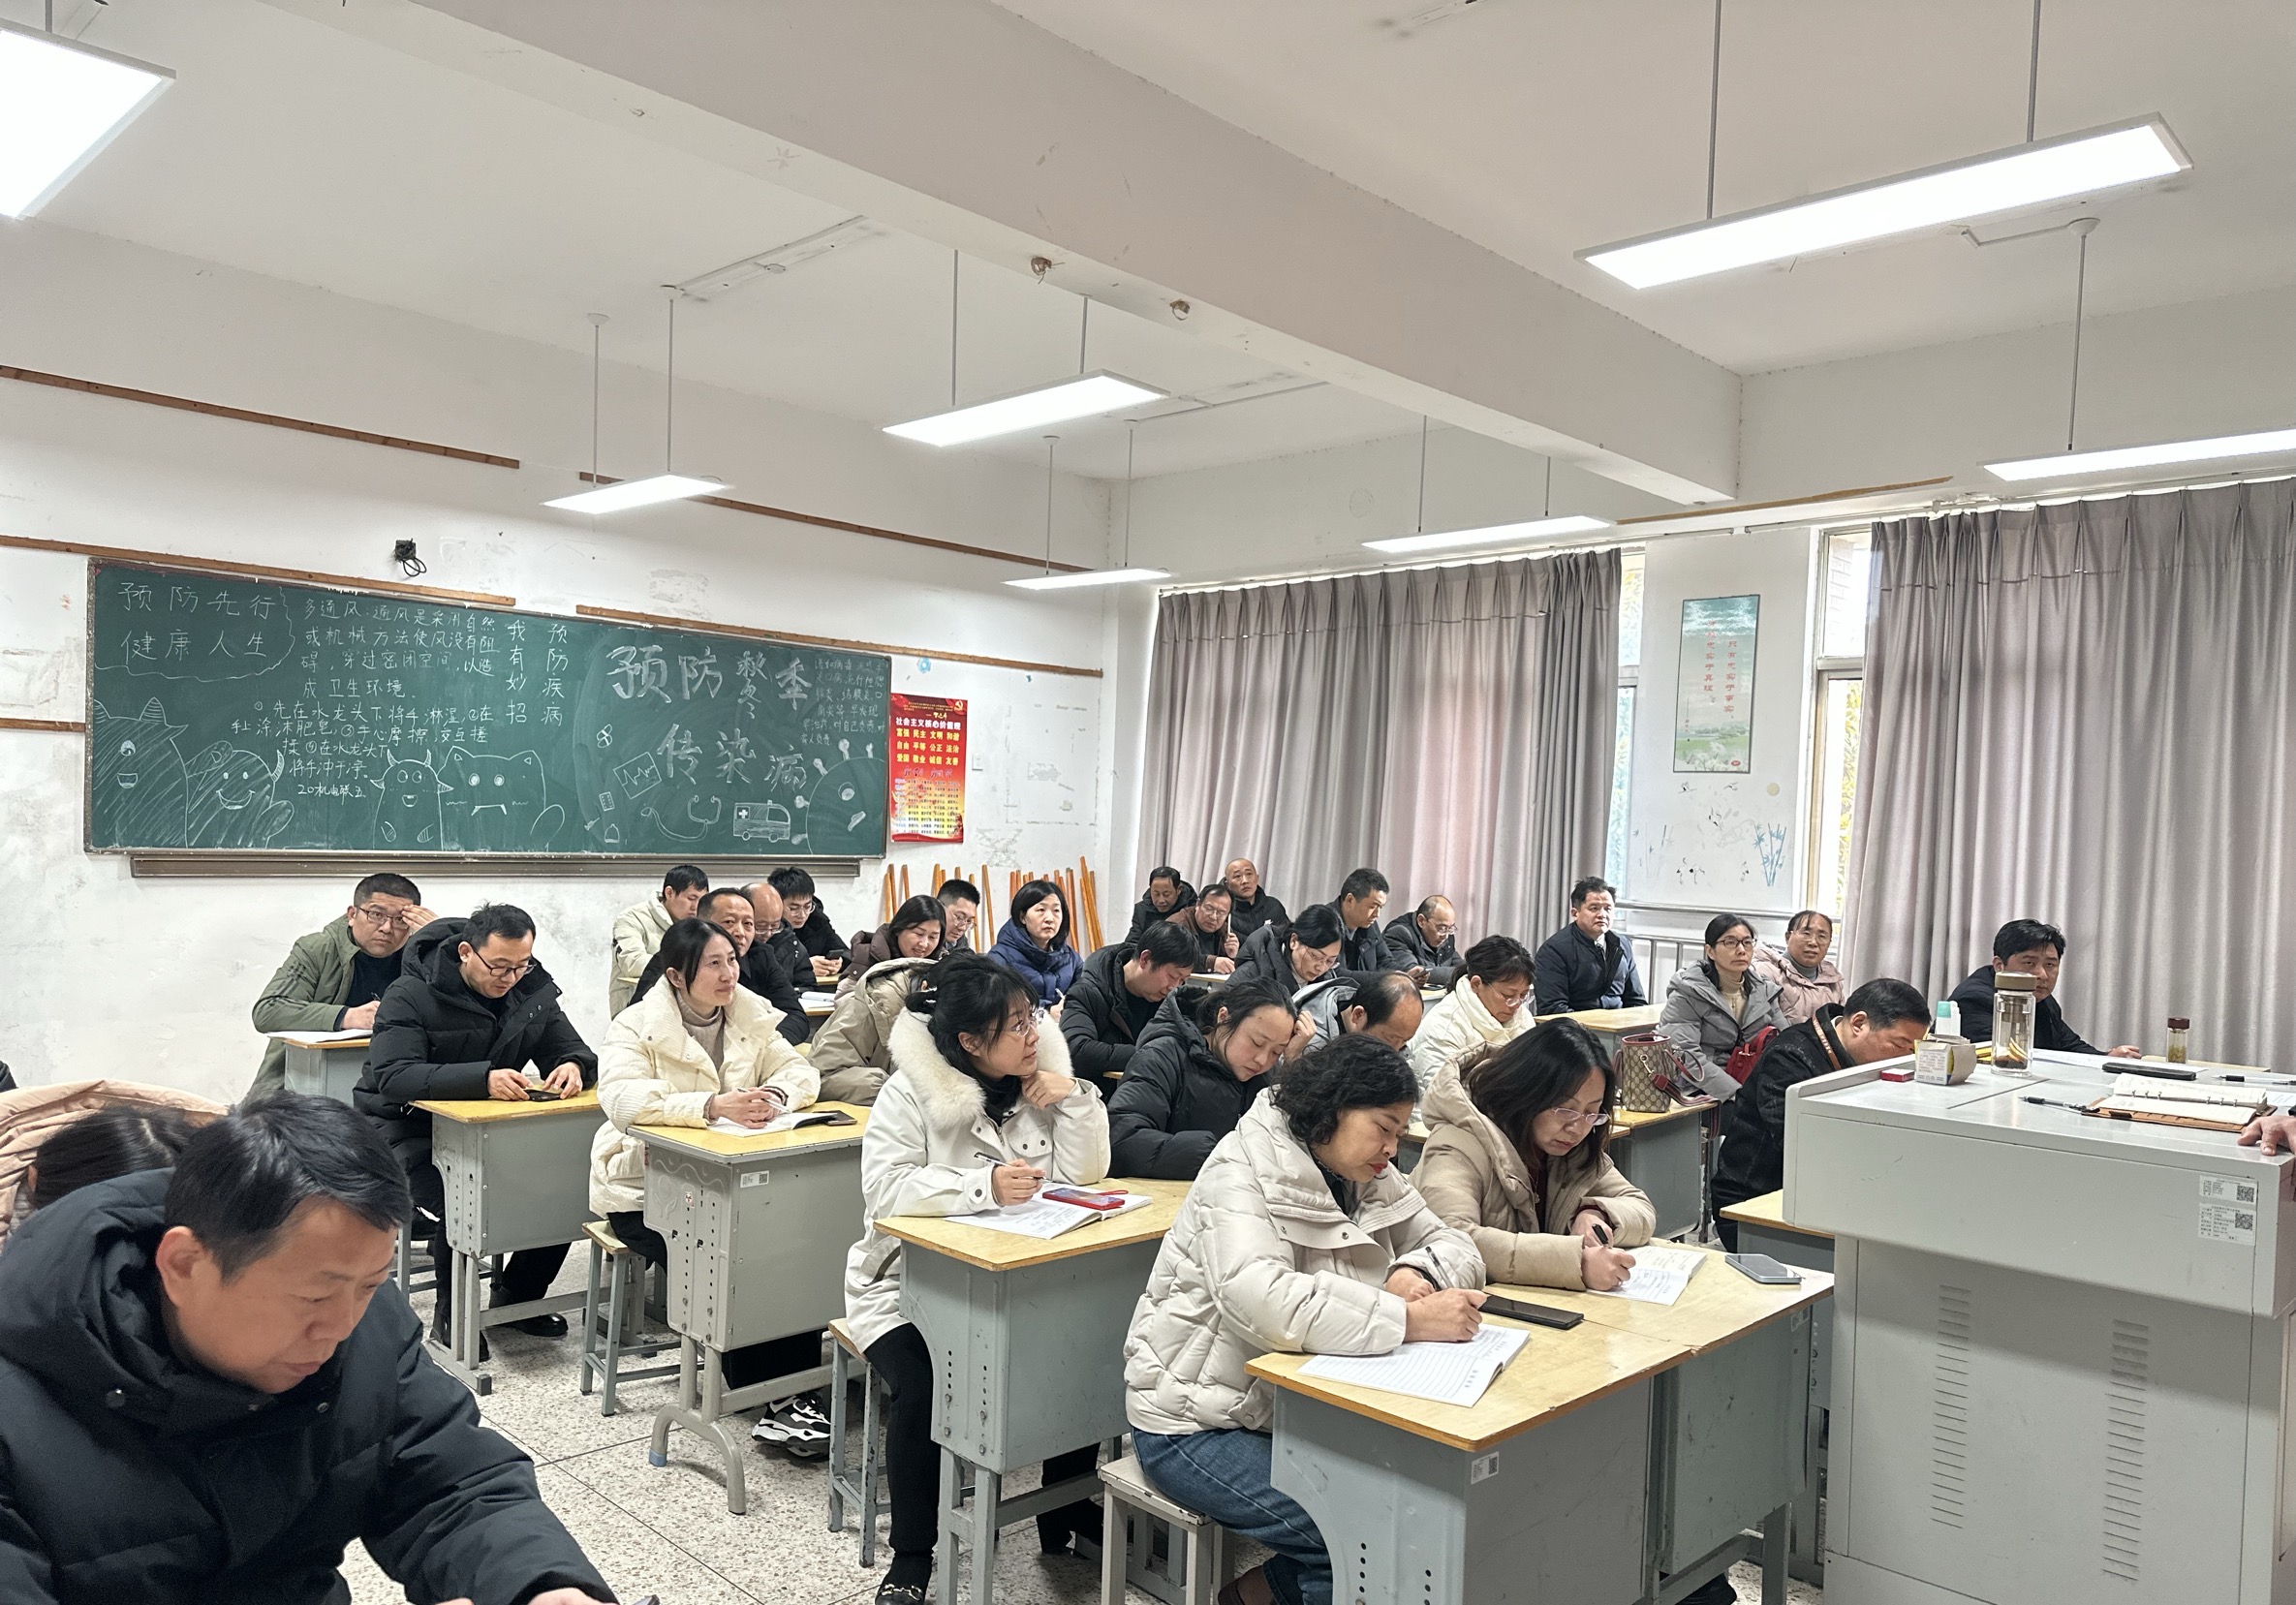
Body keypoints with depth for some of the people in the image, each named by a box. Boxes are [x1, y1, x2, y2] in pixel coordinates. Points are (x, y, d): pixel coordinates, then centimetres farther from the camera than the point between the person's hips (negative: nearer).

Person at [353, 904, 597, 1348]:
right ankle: (451, 1313, -2)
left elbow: (576, 1052, 4)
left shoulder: (532, 991, 0)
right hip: (410, 1126, -5)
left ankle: (518, 1296, 9)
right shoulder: (411, 995, -17)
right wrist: (482, 1078, -42)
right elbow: (392, 1076, -29)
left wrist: (573, 1067, -23)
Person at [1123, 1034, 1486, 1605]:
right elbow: (1260, 1301, -34)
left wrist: (1417, 1275, -18)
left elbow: (1454, 1244, 6)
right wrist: (1410, 1320, -36)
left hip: (1300, 1407, 8)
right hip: (1198, 1425, -8)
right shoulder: (1241, 1174, -19)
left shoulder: (1372, 1179, 5)